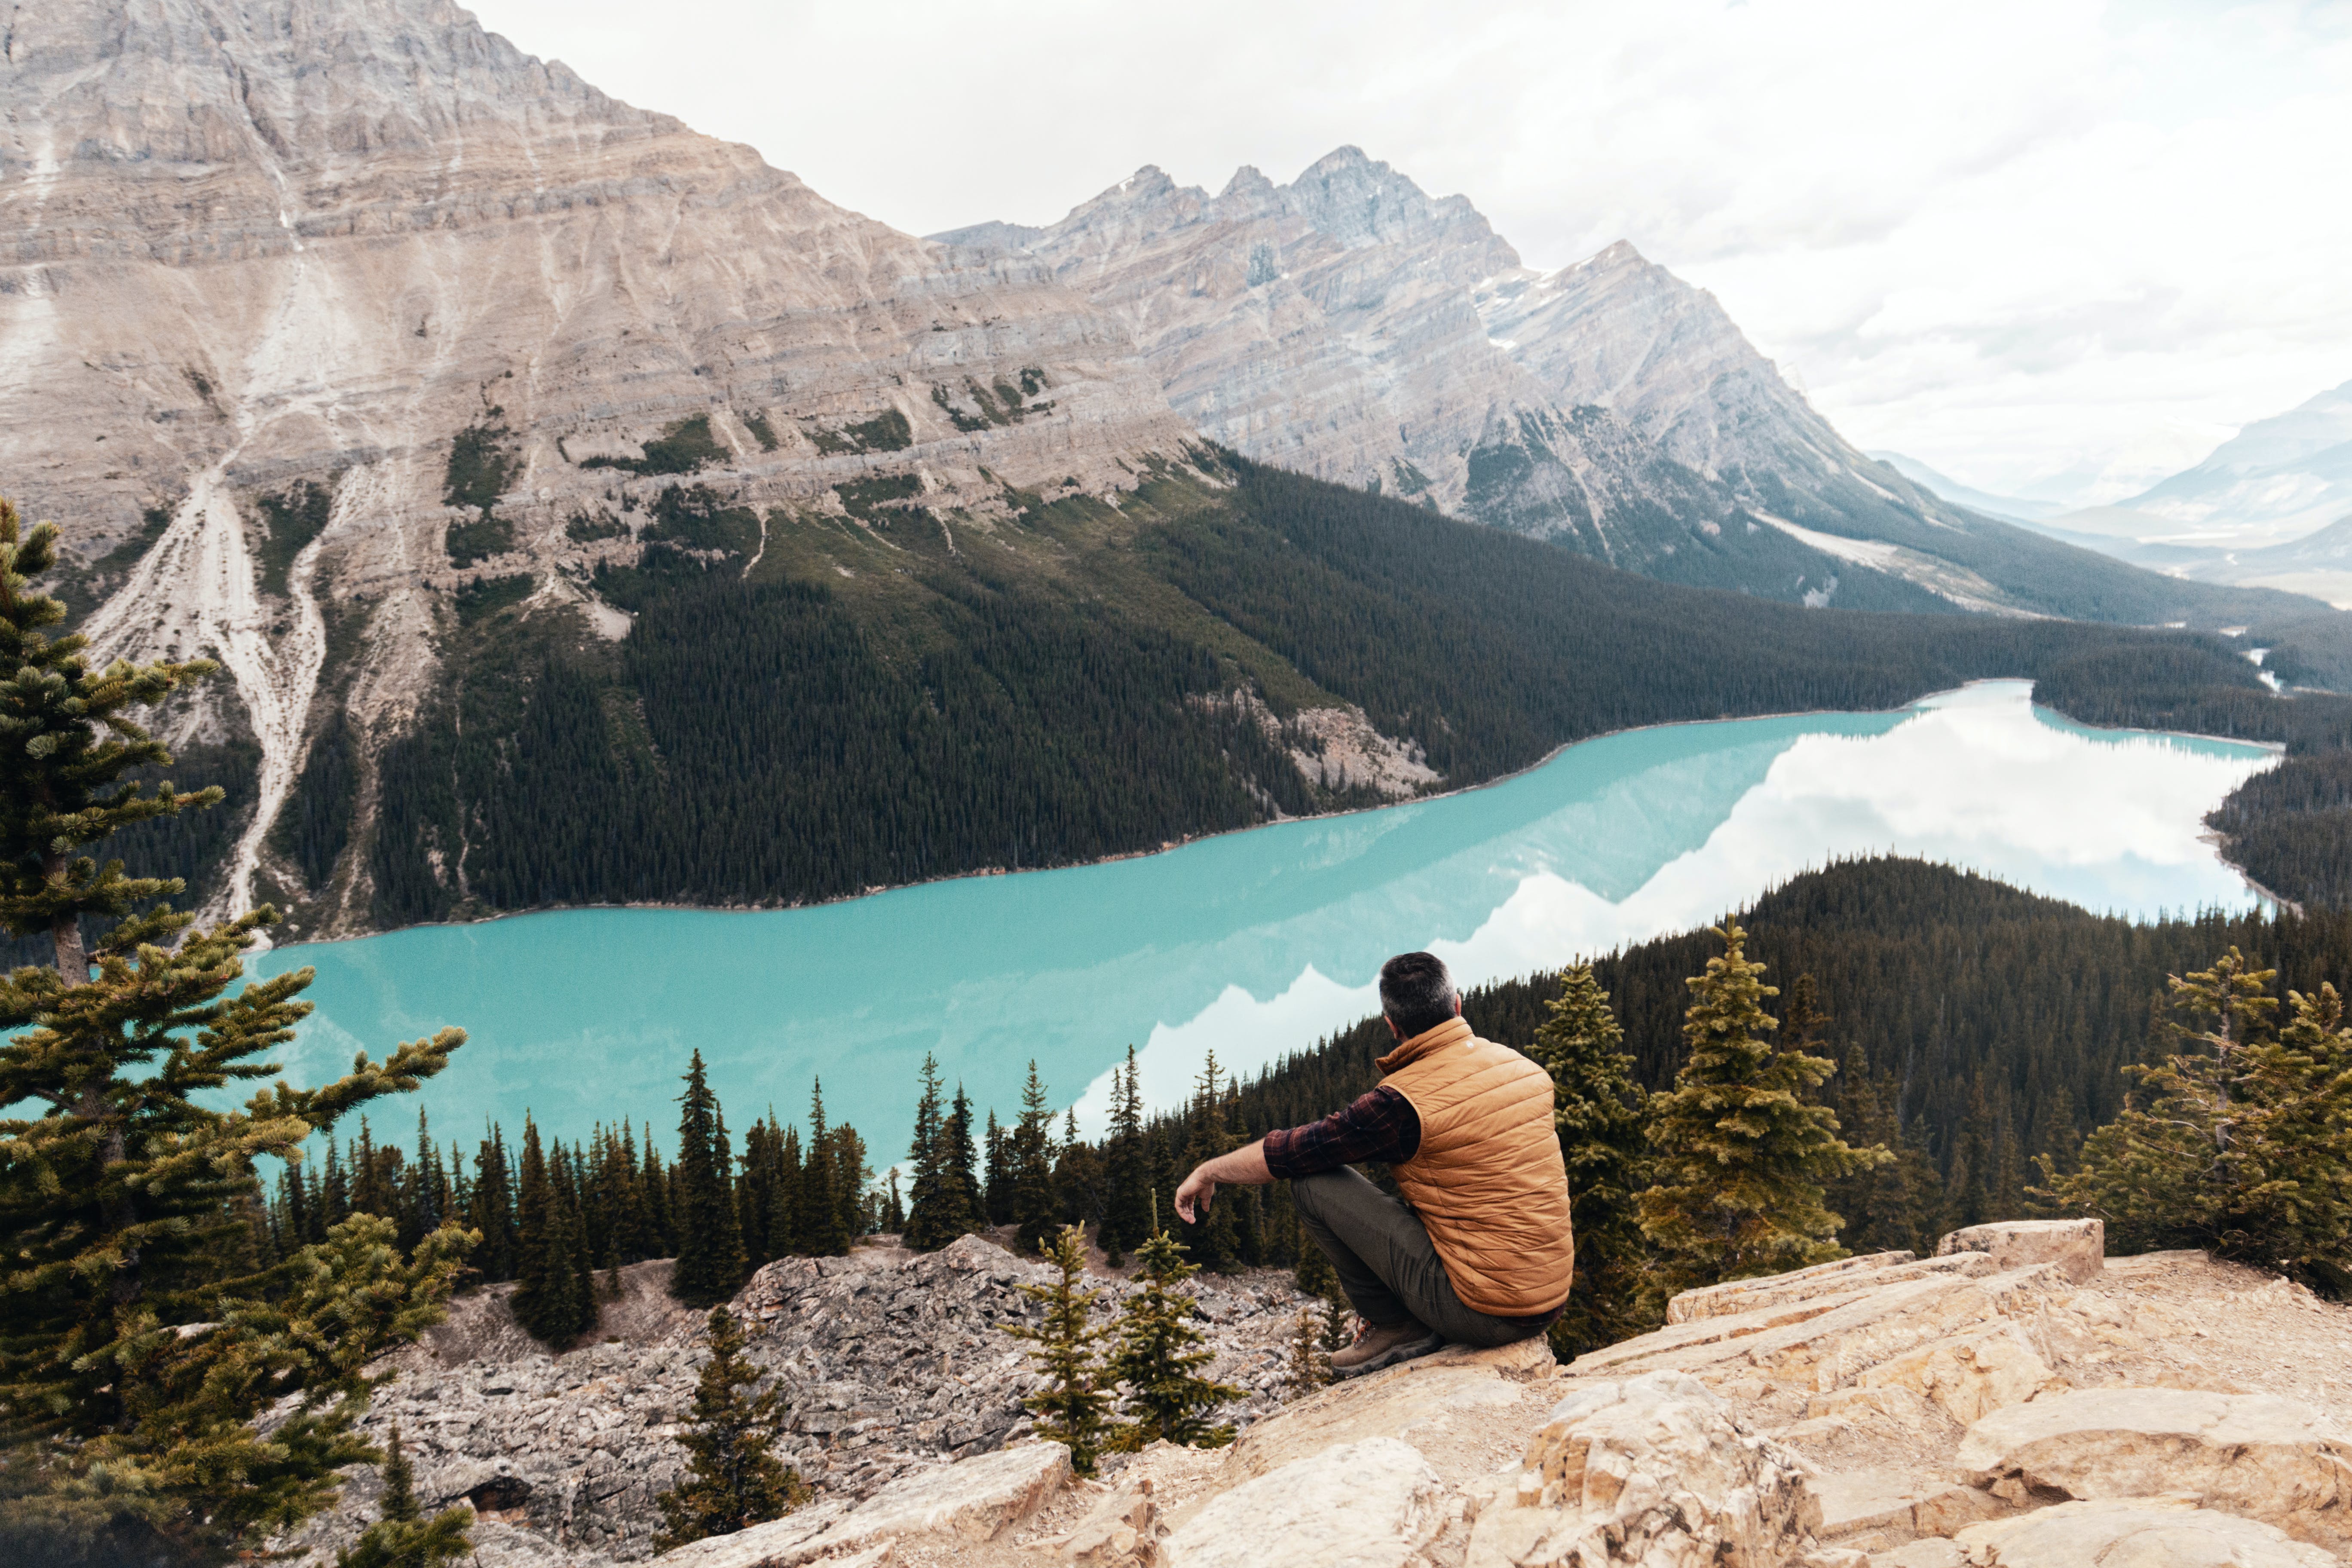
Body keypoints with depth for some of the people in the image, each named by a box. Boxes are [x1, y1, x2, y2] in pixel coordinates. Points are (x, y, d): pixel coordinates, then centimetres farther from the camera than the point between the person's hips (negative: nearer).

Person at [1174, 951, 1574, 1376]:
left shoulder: (1408, 1101, -17)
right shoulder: (1526, 1067, 3)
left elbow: (1293, 1151, -8)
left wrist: (1209, 1171, 9)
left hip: (1482, 1314, -7)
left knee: (1314, 1181, -4)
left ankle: (1396, 1325, 7)